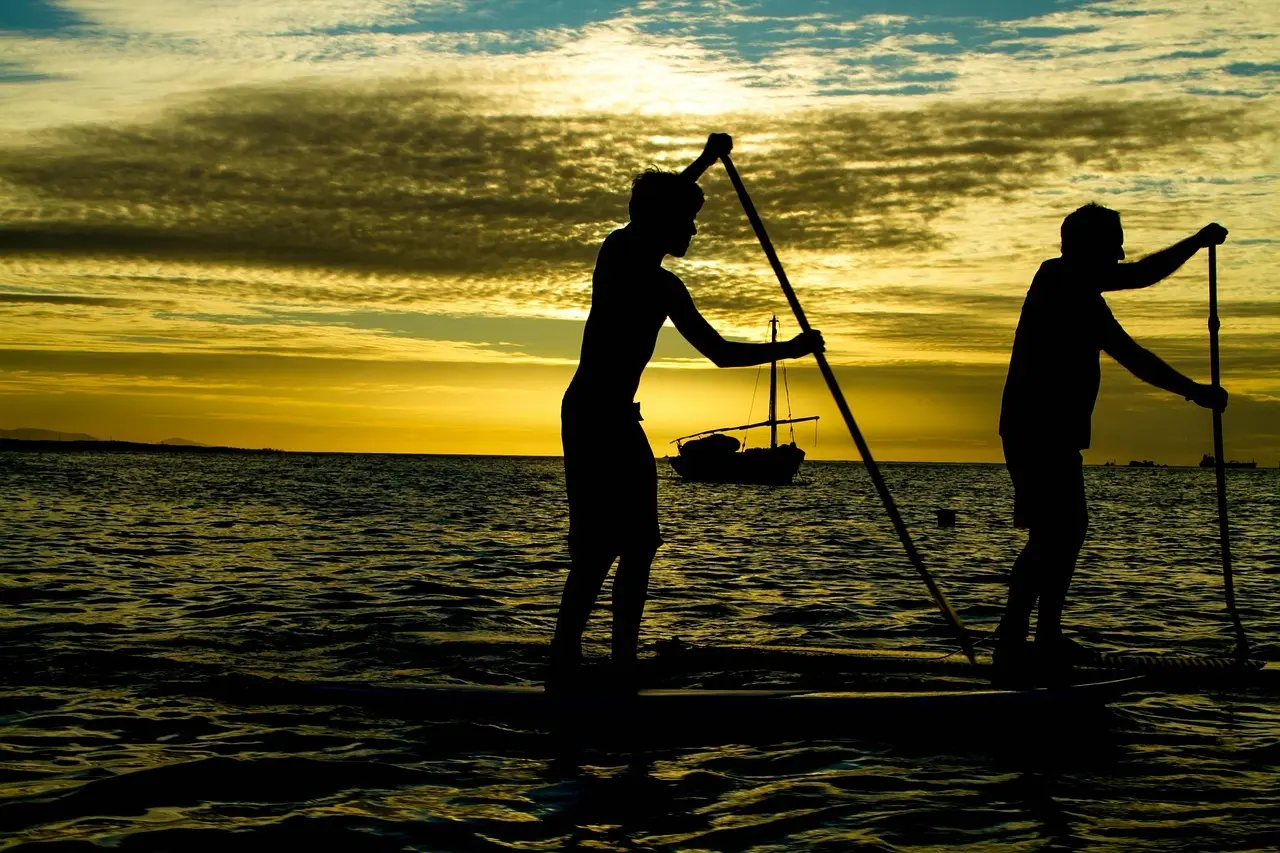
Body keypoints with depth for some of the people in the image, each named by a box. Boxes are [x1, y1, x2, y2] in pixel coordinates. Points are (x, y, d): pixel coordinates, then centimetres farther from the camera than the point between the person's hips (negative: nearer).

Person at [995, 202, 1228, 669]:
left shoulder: (1065, 278, 14)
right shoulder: (1071, 289, -15)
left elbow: (1141, 275, 26)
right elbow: (1130, 355, -19)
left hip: (1054, 433, 11)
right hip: (1041, 433, -11)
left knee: (1069, 528, 15)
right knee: (1051, 534, -12)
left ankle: (1048, 638, 20)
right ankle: (1011, 643, -12)